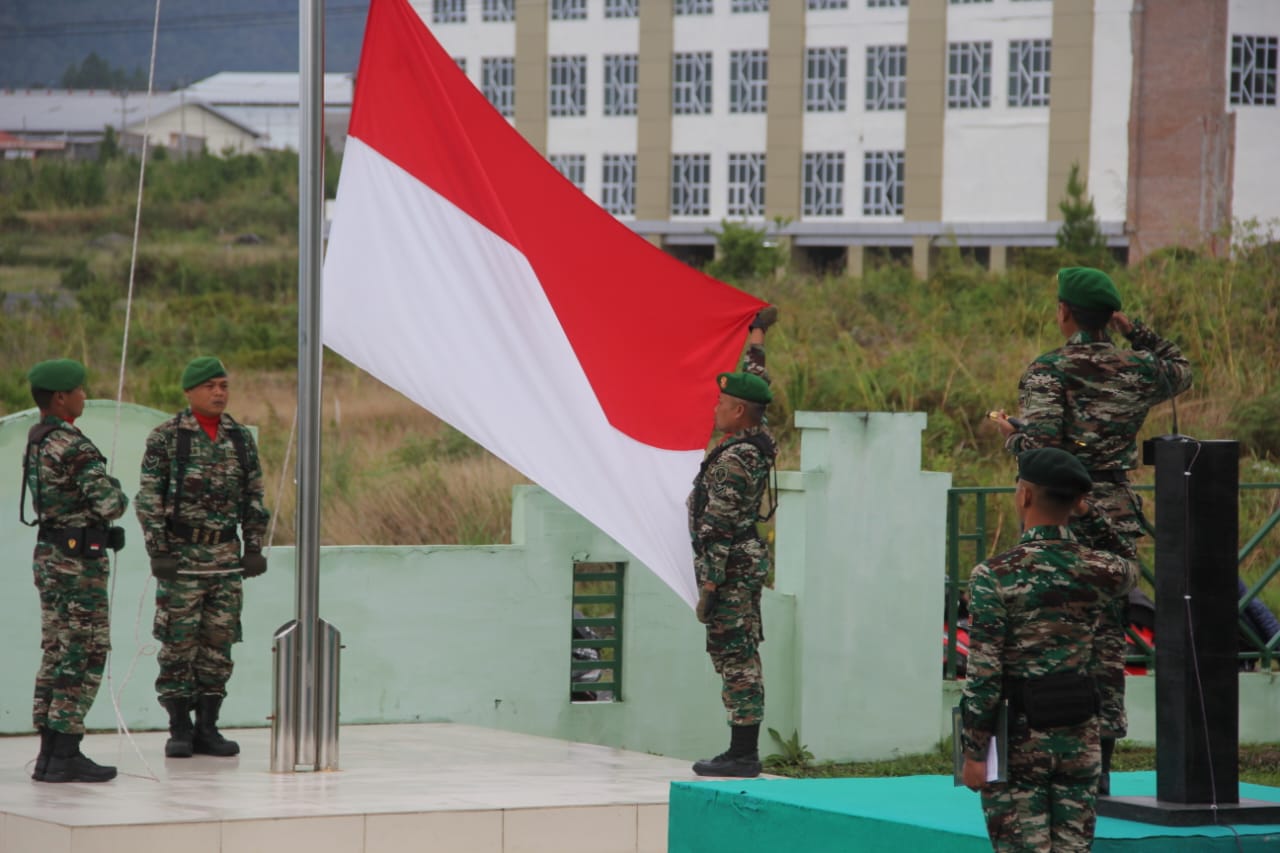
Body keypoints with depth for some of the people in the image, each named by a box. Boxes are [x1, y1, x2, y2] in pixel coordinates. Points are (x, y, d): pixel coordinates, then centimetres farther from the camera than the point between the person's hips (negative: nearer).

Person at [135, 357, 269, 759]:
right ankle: (179, 729, 3)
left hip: (226, 555, 4)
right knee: (178, 641, -3)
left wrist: (254, 546, 7)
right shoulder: (166, 437, -3)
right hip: (181, 554, -4)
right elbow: (149, 498, -5)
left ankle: (207, 727, 11)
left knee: (219, 641, 4)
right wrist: (158, 551, -11)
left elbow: (254, 497, 15)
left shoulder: (241, 439, 10)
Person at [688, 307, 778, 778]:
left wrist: (708, 585, -20)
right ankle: (743, 752, 11)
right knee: (740, 658, 10)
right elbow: (755, 382, 25)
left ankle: (743, 755, -10)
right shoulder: (757, 440, 8)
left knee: (735, 659, -9)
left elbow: (718, 527, -20)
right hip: (746, 561, 10)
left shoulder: (732, 460, -18)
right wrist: (757, 335, 36)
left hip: (731, 567, -10)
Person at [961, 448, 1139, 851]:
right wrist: (1091, 514, 16)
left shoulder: (995, 576, -14)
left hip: (1018, 740, -4)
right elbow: (1130, 569, 27)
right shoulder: (1097, 571, -1)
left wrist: (973, 752, -10)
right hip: (1079, 736, 4)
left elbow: (984, 676, -16)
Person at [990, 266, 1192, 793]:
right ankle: (1101, 764, 9)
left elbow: (1038, 447, -18)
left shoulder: (1049, 371, -8)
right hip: (1117, 519, 4)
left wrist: (1009, 433, 2)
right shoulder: (1138, 371, 6)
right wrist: (1137, 333, 21)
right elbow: (1182, 371, 29)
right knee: (1107, 639, 8)